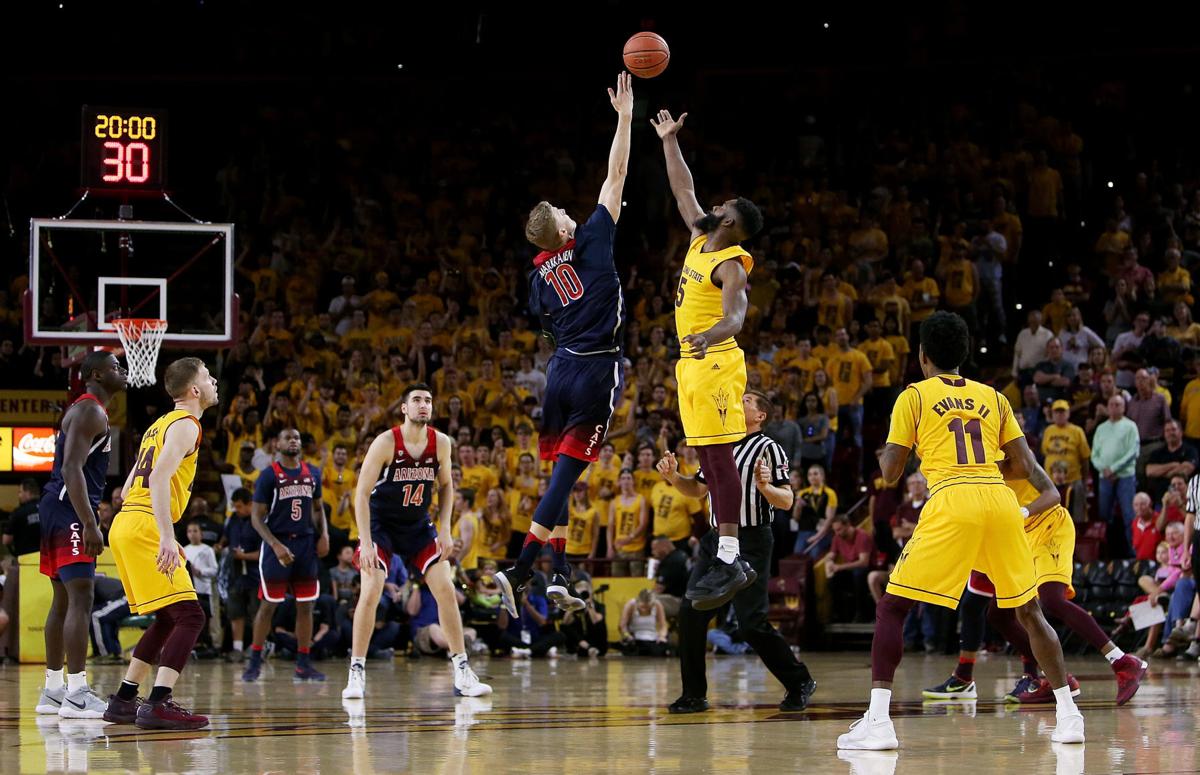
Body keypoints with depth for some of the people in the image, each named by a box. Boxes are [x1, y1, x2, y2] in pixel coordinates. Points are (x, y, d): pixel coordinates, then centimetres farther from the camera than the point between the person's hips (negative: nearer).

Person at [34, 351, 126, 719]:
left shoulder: (84, 410, 20)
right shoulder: (90, 411, -12)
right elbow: (72, 469, -22)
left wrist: (90, 519, 25)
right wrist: (90, 524, -27)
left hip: (57, 510, 11)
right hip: (68, 511, -11)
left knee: (63, 600, 14)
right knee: (81, 599, -15)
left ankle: (52, 691, 18)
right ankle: (76, 695, -20)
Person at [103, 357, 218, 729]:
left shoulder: (160, 425, 23)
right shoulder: (185, 425, -6)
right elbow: (159, 479, -21)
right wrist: (167, 538, -27)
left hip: (125, 522, 10)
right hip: (145, 528, -10)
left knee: (167, 620, 18)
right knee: (189, 616, -13)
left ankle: (124, 701, 19)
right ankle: (158, 705, -23)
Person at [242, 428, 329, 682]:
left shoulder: (313, 473, 9)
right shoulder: (269, 475, -6)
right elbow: (257, 517, -8)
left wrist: (323, 535, 3)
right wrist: (276, 545, -19)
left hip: (306, 542, 5)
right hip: (277, 543, -4)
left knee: (306, 605, 3)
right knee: (268, 605, -3)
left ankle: (303, 664, 7)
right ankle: (254, 661, 6)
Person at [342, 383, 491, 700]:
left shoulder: (441, 443, -10)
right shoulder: (386, 443, -22)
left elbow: (445, 485, 7)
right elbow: (362, 494, -20)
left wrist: (444, 530, -5)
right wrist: (367, 543, -27)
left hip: (418, 525, 4)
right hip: (381, 522, -4)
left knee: (446, 590, -4)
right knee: (370, 592, -16)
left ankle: (462, 673, 2)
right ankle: (356, 673, -6)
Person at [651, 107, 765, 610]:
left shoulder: (730, 264, -13)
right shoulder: (700, 240, 13)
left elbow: (736, 315, -29)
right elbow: (683, 190, 26)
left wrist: (712, 335, -49)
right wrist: (669, 141, 28)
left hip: (715, 362, -9)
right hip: (692, 362, 9)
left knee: (720, 458, -11)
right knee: (709, 461, 9)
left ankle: (728, 564, -14)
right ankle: (730, 560, 12)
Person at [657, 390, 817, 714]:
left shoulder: (769, 449, -6)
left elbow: (786, 501, -11)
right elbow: (697, 489, 25)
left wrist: (766, 486, -31)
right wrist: (673, 476, 6)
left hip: (751, 542, -7)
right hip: (716, 539, 7)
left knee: (752, 623, -9)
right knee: (690, 613, -2)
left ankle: (800, 683, 8)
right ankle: (694, 695, 5)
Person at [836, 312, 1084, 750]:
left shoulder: (914, 396, 11)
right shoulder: (993, 398, 21)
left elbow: (891, 473, 8)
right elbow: (1024, 467, 16)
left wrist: (884, 455, 30)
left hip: (951, 501, -4)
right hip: (1000, 501, 4)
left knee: (891, 607, 3)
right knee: (1028, 611, 20)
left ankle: (877, 721, -10)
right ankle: (1068, 715, 16)